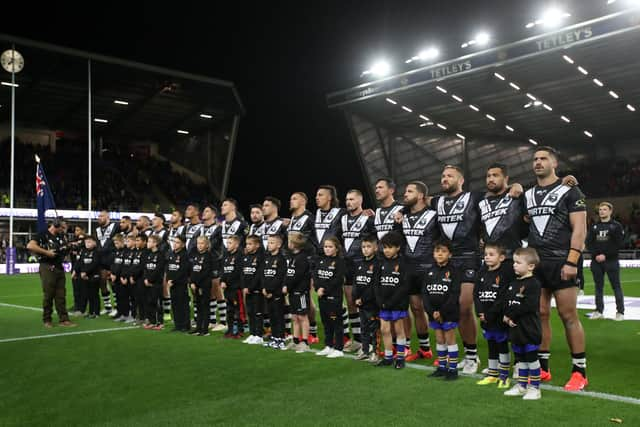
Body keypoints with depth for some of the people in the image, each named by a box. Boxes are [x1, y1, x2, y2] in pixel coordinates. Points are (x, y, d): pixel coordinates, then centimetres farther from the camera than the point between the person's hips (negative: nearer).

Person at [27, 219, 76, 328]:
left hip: (59, 268, 7)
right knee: (48, 295, -1)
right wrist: (46, 252, -19)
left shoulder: (60, 237, 17)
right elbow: (30, 246, -20)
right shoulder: (43, 235, -6)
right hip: (47, 268, -7)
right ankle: (47, 320, 12)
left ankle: (64, 319, 6)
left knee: (61, 295, 5)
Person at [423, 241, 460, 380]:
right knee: (439, 340, 12)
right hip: (434, 314, 5)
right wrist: (432, 311, -11)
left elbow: (454, 295, -15)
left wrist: (442, 312, -17)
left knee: (450, 339, 2)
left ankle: (453, 369, 11)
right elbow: (425, 293, 2)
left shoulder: (453, 271, -9)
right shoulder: (431, 271, 5)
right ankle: (442, 367, 23)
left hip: (449, 313, -5)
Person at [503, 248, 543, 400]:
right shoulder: (513, 283, 11)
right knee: (521, 358, 16)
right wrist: (507, 317, -8)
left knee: (531, 358, 1)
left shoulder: (533, 284, -14)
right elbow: (506, 303, 10)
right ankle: (521, 385, 27)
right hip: (515, 329, 8)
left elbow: (528, 306, -23)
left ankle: (535, 387, 12)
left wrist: (510, 315, -16)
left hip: (529, 330, -8)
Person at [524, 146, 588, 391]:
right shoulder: (527, 195, 14)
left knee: (569, 316, -2)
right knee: (540, 315, 7)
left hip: (561, 262, -5)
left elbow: (579, 229, -7)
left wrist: (571, 261, -15)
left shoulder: (569, 191, -1)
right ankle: (542, 368, 16)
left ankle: (579, 372, 8)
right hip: (535, 263, 5)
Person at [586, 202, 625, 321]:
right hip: (596, 261, 4)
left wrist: (605, 255, -14)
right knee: (598, 286, 7)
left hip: (611, 261, -4)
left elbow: (618, 244, -6)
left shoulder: (616, 226, 1)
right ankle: (599, 311, 12)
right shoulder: (594, 226, 12)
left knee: (616, 286, -2)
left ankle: (620, 312, 2)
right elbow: (588, 243, 6)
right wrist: (596, 255, -9)